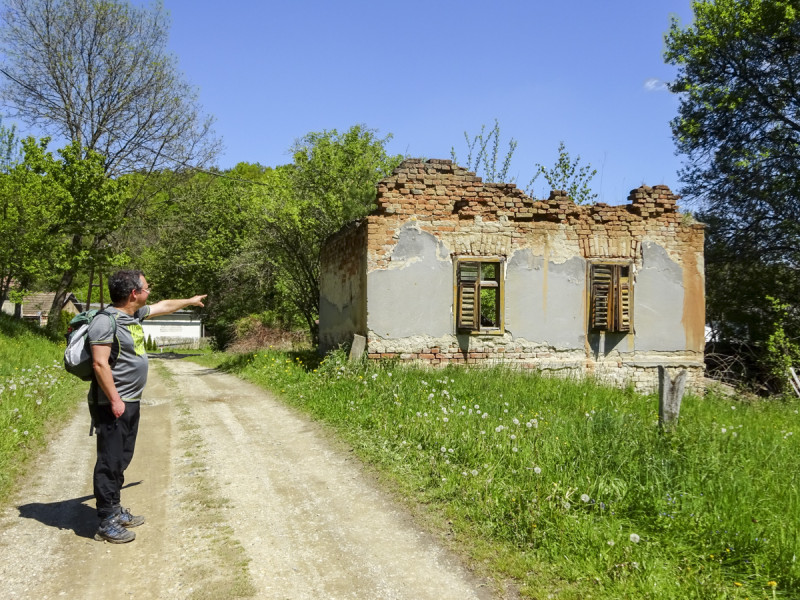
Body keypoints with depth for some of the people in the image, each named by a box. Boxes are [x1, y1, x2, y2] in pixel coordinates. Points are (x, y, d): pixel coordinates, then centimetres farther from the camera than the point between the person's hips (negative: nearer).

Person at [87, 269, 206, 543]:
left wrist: (189, 301, 40)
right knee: (110, 461, -3)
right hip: (113, 405, -9)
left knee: (122, 459, 17)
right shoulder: (106, 321, -18)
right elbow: (100, 364, -22)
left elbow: (162, 306, 28)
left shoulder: (135, 314, 10)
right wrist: (114, 400, -23)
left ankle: (115, 510, 29)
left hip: (131, 403, 10)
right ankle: (107, 523, 5)